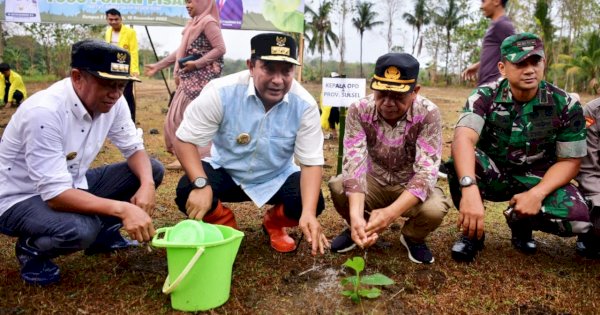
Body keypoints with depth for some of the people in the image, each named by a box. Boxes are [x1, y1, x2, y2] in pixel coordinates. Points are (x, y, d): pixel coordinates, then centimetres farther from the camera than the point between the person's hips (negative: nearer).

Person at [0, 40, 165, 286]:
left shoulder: (112, 102, -12)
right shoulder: (45, 112, -32)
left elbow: (134, 148, -3)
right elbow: (56, 195, -34)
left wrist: (147, 185, -24)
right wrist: (123, 209, -43)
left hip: (70, 184, 7)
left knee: (152, 170, -6)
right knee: (80, 229, -37)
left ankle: (103, 233, 12)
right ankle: (31, 250, -1)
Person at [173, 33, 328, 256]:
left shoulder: (305, 105, -21)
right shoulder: (221, 92, -25)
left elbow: (311, 162, -19)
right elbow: (185, 140, -18)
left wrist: (308, 212, -36)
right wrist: (201, 184, -35)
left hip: (276, 178, 1)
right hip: (226, 172, -1)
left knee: (313, 202, -24)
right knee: (188, 194, -28)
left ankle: (274, 223, 14)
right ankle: (225, 224, 9)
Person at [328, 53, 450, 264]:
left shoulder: (428, 114, -23)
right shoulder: (359, 111, -19)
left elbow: (426, 171, -30)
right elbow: (354, 162, -28)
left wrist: (391, 212, -47)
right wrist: (356, 215, -46)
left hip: (412, 187, -1)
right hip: (373, 182, 1)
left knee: (434, 210, -32)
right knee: (337, 187, -28)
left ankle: (413, 237, 5)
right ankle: (358, 229, 6)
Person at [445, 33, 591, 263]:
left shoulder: (566, 105, -10)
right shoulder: (485, 97, -16)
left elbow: (569, 161, -6)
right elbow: (464, 138, -34)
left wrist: (537, 194, -26)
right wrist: (470, 189, -52)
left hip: (536, 180, 2)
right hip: (492, 175, -1)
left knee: (577, 218, -27)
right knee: (460, 163, -34)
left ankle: (520, 222, 8)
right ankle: (472, 230, -8)